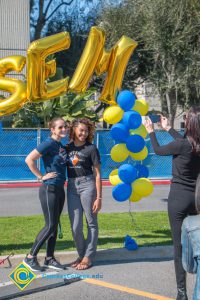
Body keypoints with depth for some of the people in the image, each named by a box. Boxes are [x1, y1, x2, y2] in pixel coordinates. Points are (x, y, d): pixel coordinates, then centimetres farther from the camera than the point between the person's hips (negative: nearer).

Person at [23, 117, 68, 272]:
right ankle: (30, 257, 5)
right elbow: (29, 159, -20)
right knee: (50, 225, -6)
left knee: (55, 225, 10)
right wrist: (41, 177, -15)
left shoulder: (62, 146, 11)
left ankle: (49, 258, 19)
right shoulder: (49, 144, -13)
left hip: (60, 189, 8)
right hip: (49, 189, -8)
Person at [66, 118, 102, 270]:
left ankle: (88, 257, 12)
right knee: (76, 226, 4)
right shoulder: (68, 148, 9)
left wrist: (99, 197, -7)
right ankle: (81, 254, 21)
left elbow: (97, 174, -3)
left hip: (87, 185, -4)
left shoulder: (91, 148, -2)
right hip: (72, 187, 4)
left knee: (91, 223, 4)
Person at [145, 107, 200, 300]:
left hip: (179, 197, -5)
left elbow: (158, 150, 0)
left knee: (179, 245, 0)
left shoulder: (181, 145, -18)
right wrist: (168, 129, 33)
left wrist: (151, 131, 17)